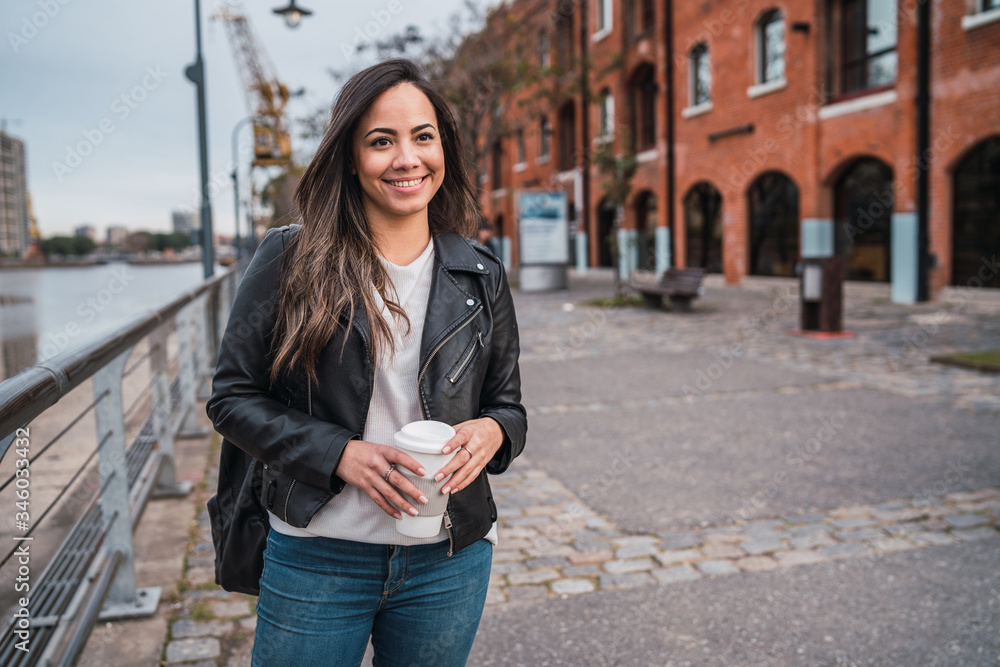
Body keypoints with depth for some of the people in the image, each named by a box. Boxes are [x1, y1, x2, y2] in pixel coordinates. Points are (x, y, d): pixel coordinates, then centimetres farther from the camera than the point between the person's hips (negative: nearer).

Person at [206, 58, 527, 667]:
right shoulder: (292, 258, -7)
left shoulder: (481, 276, 1)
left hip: (448, 563, 3)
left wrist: (492, 431, -15)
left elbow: (508, 405, 9)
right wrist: (342, 454, -17)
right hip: (317, 559, -2)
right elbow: (233, 396, -4)